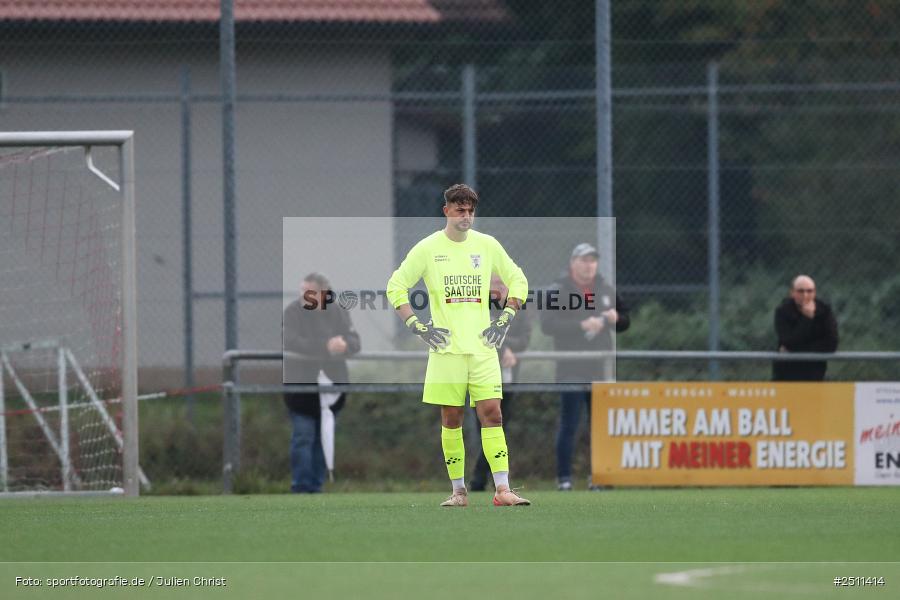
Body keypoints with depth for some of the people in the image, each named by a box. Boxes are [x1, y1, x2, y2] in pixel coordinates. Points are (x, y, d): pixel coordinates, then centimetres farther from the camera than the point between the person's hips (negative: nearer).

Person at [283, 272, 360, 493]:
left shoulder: (337, 313, 1)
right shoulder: (293, 311, -9)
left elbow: (355, 341, -3)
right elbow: (291, 342, -22)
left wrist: (344, 344, -27)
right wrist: (326, 347, -29)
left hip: (331, 384, 4)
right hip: (301, 384, -4)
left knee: (323, 437, 8)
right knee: (302, 437, -8)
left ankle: (316, 486, 16)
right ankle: (301, 488, -5)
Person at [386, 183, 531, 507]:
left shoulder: (487, 245, 7)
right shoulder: (428, 248, 1)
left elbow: (518, 280, 19)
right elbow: (396, 286, 5)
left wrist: (506, 317, 7)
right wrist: (415, 324, -5)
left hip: (482, 346, 1)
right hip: (446, 348, -1)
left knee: (491, 412, -8)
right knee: (451, 419, 1)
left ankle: (502, 490, -11)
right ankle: (459, 491, 8)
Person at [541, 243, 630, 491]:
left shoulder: (606, 290, 12)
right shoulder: (558, 291, -3)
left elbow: (625, 320, 20)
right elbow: (547, 324, -14)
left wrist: (615, 319, -4)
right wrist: (581, 325, -23)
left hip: (601, 369, 5)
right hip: (571, 370, -5)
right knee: (568, 426, -5)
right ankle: (564, 478, -1)